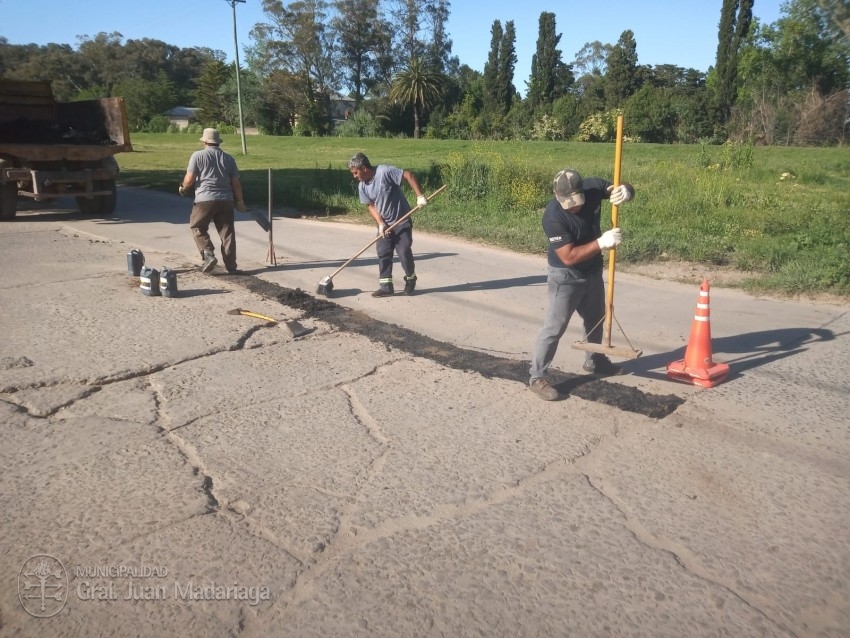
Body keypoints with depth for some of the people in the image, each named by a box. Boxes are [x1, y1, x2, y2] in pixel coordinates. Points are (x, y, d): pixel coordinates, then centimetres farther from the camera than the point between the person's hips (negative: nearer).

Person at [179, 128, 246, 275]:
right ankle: (231, 266, 6)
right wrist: (239, 200, 18)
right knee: (227, 233, 5)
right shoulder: (228, 158, 10)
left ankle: (208, 255, -2)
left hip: (205, 199, -3)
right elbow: (236, 182, 9)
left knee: (197, 227, 15)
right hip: (226, 200, 3)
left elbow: (189, 179, -5)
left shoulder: (198, 155, 0)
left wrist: (183, 188, 15)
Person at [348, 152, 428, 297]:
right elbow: (371, 206, 3)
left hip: (402, 221, -6)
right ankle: (386, 286, 8)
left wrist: (419, 196, -26)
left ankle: (410, 280, 19)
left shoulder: (385, 171, -20)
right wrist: (380, 224, -11)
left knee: (404, 252, -5)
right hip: (384, 224, 6)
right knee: (383, 254, 1)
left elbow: (409, 175, -20)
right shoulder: (362, 187, 0)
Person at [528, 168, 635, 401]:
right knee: (554, 327, -7)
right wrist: (602, 243, -36)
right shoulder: (553, 216, -31)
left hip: (593, 271, 7)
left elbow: (627, 189, -3)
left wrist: (625, 190, -27)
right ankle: (537, 377, 3)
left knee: (595, 319, 23)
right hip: (565, 277, -7)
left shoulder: (592, 187, -15)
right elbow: (568, 257, -32)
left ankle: (594, 361, 44)